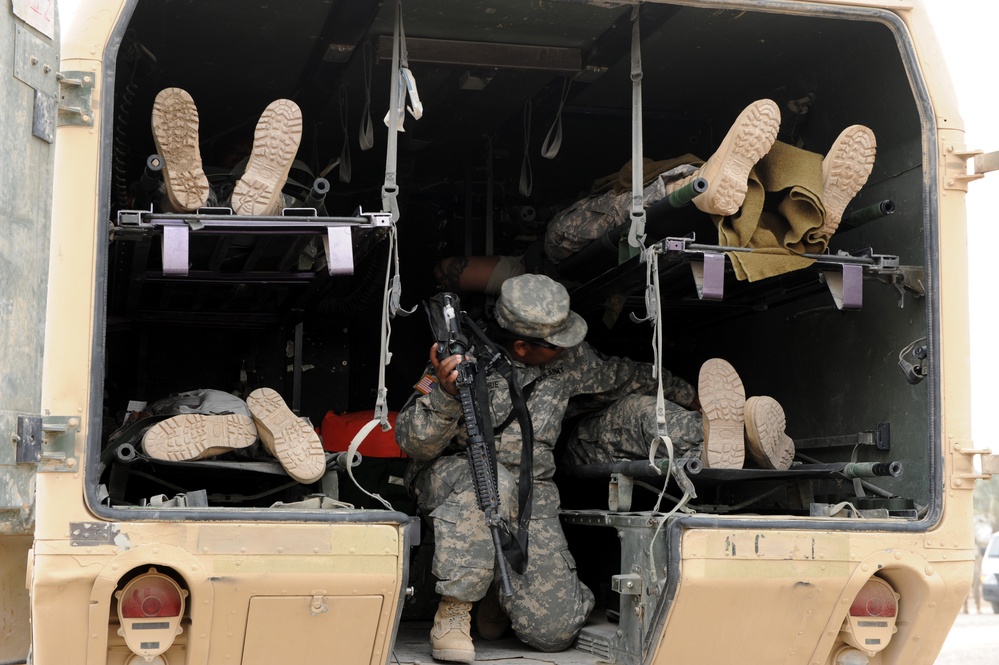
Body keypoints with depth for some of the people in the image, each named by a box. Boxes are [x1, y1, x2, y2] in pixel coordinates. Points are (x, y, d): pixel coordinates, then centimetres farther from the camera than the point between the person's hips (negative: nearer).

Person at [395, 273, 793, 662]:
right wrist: (444, 395, -40)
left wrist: (690, 397, 31)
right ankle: (453, 611, -26)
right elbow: (416, 444, -19)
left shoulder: (566, 358, 0)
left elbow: (620, 375, 20)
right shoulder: (463, 358, -15)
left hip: (530, 498, 4)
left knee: (554, 631, -9)